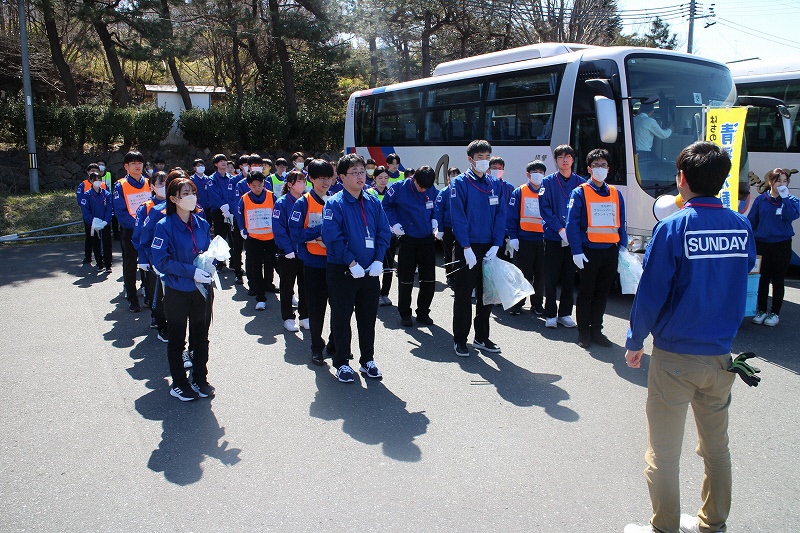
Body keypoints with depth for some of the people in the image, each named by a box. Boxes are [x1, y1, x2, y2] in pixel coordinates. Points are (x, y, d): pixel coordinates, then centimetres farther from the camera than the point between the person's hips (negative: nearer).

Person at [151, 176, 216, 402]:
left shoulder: (202, 224, 2)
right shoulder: (165, 225, -13)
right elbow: (161, 260, -17)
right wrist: (191, 271, -23)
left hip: (202, 290, 5)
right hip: (177, 292, -4)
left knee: (201, 337, 16)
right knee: (177, 340, 11)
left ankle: (200, 379, 33)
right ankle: (179, 384, 26)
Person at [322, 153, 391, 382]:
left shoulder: (373, 202, 6)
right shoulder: (335, 204, -10)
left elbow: (384, 232, 6)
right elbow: (332, 237, -17)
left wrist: (378, 260, -7)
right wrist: (352, 263, -19)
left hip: (370, 271, 5)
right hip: (342, 271, -5)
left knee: (368, 318, 14)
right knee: (342, 318, 6)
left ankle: (367, 360, 29)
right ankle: (341, 363, 19)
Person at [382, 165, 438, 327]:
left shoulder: (432, 190, -1)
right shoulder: (399, 188, -11)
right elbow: (386, 206, 1)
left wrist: (434, 220, 1)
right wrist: (394, 224, -10)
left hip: (428, 239, 3)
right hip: (407, 239, -3)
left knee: (429, 279, 7)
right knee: (406, 280, 3)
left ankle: (423, 312, 22)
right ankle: (404, 313, 18)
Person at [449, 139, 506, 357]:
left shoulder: (496, 185, 9)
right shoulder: (459, 183, -5)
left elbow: (501, 216, 5)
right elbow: (458, 217, -12)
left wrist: (496, 245, -6)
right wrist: (466, 247, -18)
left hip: (489, 248, 5)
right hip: (466, 247, -5)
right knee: (463, 295, 2)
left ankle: (482, 338, 25)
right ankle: (460, 340, 14)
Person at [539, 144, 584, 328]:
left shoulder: (581, 183, 7)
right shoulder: (548, 182, 2)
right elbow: (545, 209, -5)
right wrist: (560, 229, -15)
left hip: (574, 238, 2)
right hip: (553, 236, -2)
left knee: (569, 277, 7)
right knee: (551, 277, 1)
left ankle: (565, 313, 18)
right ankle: (550, 315, 11)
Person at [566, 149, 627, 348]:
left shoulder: (616, 193, 10)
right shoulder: (580, 193, -3)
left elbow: (621, 223, 14)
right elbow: (572, 224, -9)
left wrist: (622, 247, 5)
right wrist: (576, 251, -16)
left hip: (610, 251, 4)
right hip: (589, 251, -4)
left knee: (602, 293, 11)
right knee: (586, 293, 4)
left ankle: (596, 330, 22)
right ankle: (584, 332, 13)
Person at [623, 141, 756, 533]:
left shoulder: (673, 228, -15)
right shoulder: (741, 227, -1)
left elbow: (651, 294, -13)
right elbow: (740, 283, 12)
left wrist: (634, 342, -2)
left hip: (674, 357, -5)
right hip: (721, 356, 5)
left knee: (663, 452, 9)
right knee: (716, 446, 20)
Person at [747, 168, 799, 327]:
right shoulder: (761, 200, 2)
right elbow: (751, 221, 5)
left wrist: (785, 197, -20)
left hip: (782, 245, -1)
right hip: (762, 244, 1)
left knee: (778, 281, 7)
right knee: (762, 279, 6)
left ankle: (775, 313, 16)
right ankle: (762, 310, 18)